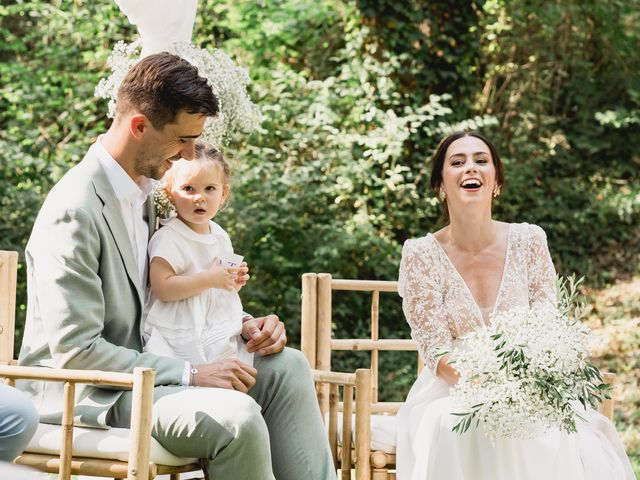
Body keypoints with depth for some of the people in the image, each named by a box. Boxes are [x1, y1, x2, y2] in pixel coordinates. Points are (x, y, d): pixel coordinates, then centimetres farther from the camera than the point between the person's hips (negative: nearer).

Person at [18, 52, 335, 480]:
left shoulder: (146, 192, 8)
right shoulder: (74, 211, -21)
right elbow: (74, 351, -24)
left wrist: (244, 324, 2)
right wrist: (190, 375, -24)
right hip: (82, 393, -9)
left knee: (286, 366, -2)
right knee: (236, 417, -29)